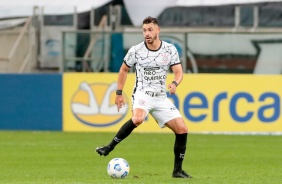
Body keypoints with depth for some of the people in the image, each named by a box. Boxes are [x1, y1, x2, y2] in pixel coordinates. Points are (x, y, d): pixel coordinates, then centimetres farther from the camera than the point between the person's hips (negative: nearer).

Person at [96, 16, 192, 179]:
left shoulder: (170, 49, 0)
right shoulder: (136, 51, -3)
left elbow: (179, 72, -1)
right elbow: (124, 70, 12)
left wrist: (175, 83, -24)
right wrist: (119, 93, 9)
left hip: (161, 97, 3)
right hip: (142, 94, -3)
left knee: (182, 130, -5)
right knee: (138, 119, -37)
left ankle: (178, 170, 8)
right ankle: (109, 147, -27)